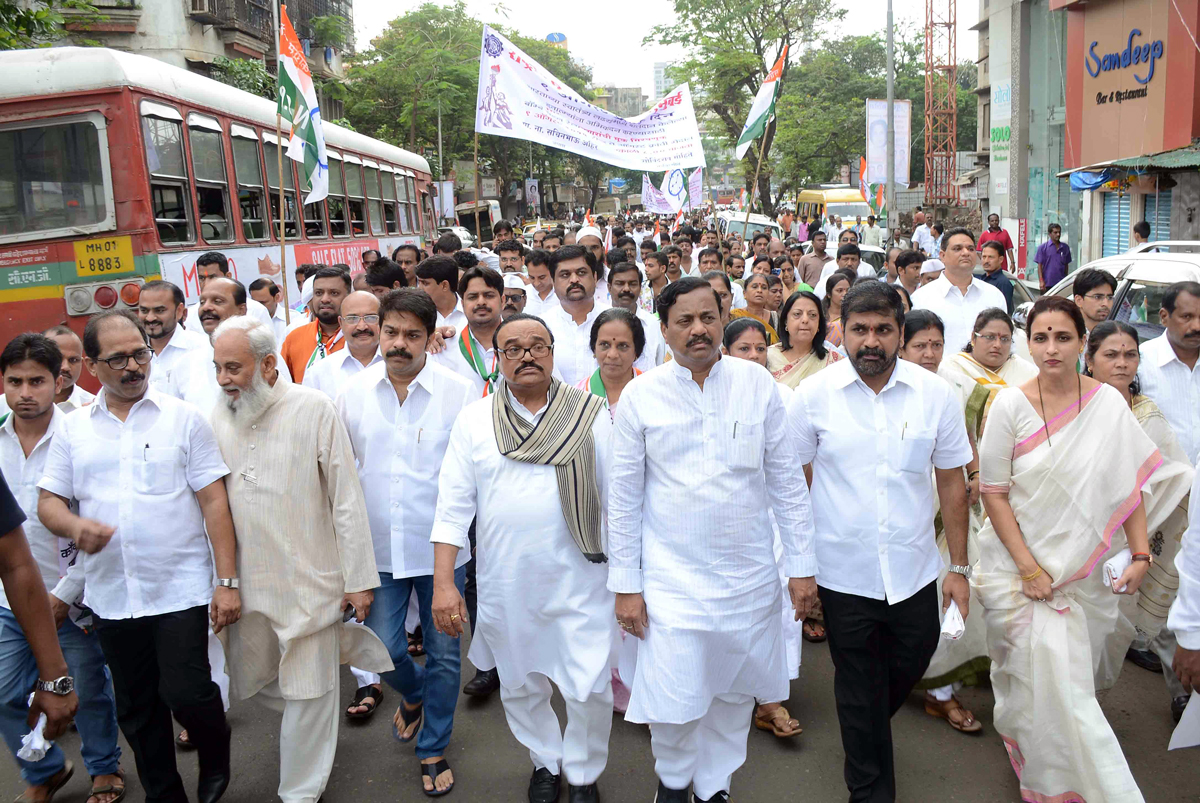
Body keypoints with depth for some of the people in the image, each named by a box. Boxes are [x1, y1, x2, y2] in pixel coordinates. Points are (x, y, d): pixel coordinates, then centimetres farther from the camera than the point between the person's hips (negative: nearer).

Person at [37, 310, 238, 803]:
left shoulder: (183, 419, -2)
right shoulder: (73, 430, 6)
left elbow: (214, 503, -5)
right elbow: (48, 502, 9)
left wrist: (228, 581, -10)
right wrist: (74, 525, -15)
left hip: (180, 590, -3)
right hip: (111, 596, 4)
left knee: (185, 692, -6)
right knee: (136, 709, 14)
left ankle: (216, 755, 26)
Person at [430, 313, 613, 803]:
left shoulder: (590, 414, -2)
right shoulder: (473, 421, 2)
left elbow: (618, 497, 1)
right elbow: (453, 506, 0)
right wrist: (442, 583, -5)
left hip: (579, 581, -1)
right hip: (505, 585, 2)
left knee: (591, 690, 3)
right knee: (520, 688, 17)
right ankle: (545, 761, 44)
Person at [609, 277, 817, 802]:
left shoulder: (757, 384, -1)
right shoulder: (641, 395, -4)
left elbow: (787, 481, 3)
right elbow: (623, 498, 0)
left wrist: (802, 565, 2)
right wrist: (625, 584, -2)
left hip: (750, 575, 2)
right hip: (671, 577, -2)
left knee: (735, 692, 14)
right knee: (674, 700, -1)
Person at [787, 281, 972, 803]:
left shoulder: (935, 395, -4)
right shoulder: (814, 395, -8)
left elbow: (952, 483, 3)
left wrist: (959, 567, 4)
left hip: (914, 569, 2)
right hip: (843, 572, -2)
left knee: (909, 664, 19)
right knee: (858, 686, 12)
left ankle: (869, 730, 51)